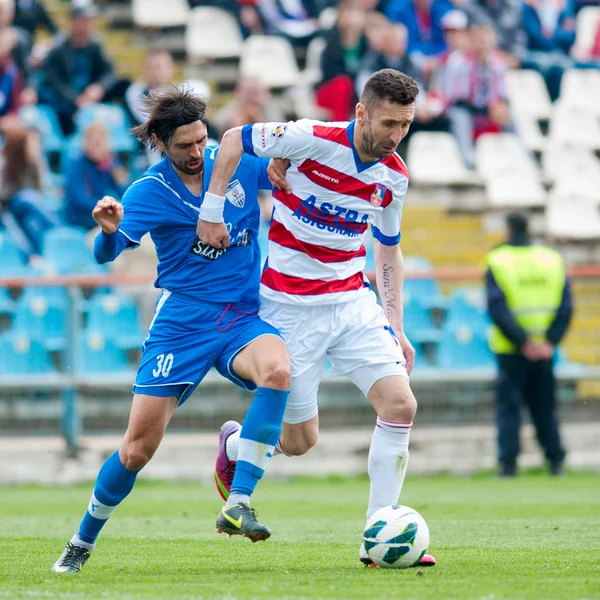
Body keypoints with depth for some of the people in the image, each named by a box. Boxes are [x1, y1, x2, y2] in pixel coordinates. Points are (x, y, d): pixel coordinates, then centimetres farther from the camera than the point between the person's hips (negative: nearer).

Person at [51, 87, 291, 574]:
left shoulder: (239, 163, 1)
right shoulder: (150, 190, -6)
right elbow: (107, 254, -16)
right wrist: (109, 231, -40)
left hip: (243, 317, 2)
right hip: (182, 322, -2)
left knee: (277, 368, -34)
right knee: (137, 449, -3)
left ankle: (238, 505, -30)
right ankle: (82, 544, 21)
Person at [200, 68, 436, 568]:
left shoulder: (395, 177, 1)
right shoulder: (312, 140, -17)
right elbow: (234, 140, -5)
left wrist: (396, 328, 11)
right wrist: (212, 209, -11)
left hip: (353, 301, 5)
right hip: (290, 309, -5)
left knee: (401, 404, -12)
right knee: (300, 441, 1)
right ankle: (234, 444, 37)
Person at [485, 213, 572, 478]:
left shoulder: (497, 262, -5)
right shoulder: (553, 259, 6)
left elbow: (497, 309, -14)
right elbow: (565, 306, -2)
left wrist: (523, 342, -15)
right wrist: (550, 341, -7)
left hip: (510, 349, -3)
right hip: (544, 350, 3)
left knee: (508, 407, 2)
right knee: (545, 406, 12)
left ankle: (508, 462, -5)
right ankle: (556, 461, 10)